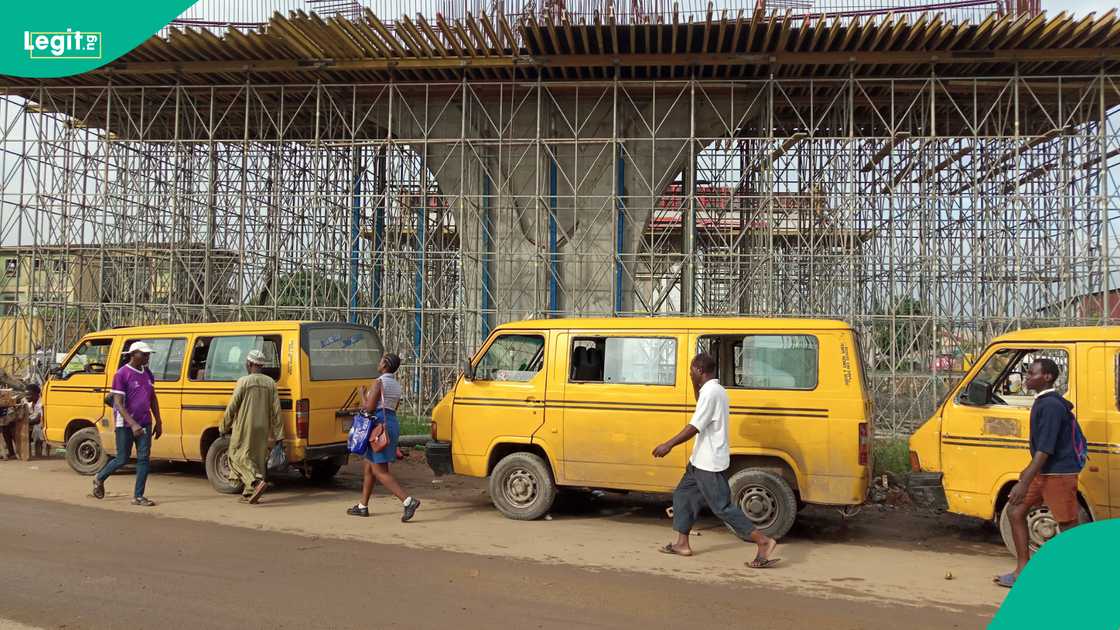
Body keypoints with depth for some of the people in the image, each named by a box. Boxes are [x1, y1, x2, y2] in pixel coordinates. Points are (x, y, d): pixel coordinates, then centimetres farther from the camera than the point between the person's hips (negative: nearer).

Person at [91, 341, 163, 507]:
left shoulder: (148, 374, 9)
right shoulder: (122, 374, -11)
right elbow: (118, 403, -16)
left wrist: (159, 422, 15)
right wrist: (132, 424, -25)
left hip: (144, 424, 6)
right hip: (126, 424, -6)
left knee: (143, 458, 0)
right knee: (122, 459, 5)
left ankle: (138, 496, 6)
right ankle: (99, 478, 33)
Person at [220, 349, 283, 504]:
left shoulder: (243, 382, -9)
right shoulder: (270, 383, 4)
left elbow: (232, 407, -7)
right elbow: (276, 410, 3)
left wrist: (225, 427, 6)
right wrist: (278, 434, 6)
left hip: (245, 427, -5)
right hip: (263, 428, 5)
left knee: (239, 457, 2)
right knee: (257, 459, 12)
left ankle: (258, 481, -19)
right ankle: (248, 493, 15)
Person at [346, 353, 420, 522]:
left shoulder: (378, 382, -13)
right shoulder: (396, 385, 13)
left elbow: (369, 407, -16)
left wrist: (363, 395, 2)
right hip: (393, 423, 9)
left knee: (380, 471, -8)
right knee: (367, 466, 19)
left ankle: (408, 501, -20)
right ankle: (363, 506, 24)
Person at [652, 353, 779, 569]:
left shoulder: (710, 392, -19)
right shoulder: (715, 389, 12)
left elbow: (694, 427, -24)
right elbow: (701, 406, 32)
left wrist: (668, 445, -20)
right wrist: (696, 385, 17)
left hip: (710, 463, -11)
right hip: (702, 460, 11)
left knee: (722, 506, -7)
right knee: (683, 495, 16)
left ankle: (763, 541, -4)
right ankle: (682, 544, 22)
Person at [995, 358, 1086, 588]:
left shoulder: (1051, 405, -20)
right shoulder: (1043, 403, 11)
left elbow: (1046, 449, -25)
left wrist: (1025, 482, -26)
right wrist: (1029, 470, 26)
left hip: (1059, 474, -10)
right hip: (1043, 472, 10)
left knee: (1068, 524, 1)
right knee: (1015, 512, 9)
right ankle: (1023, 570, 14)